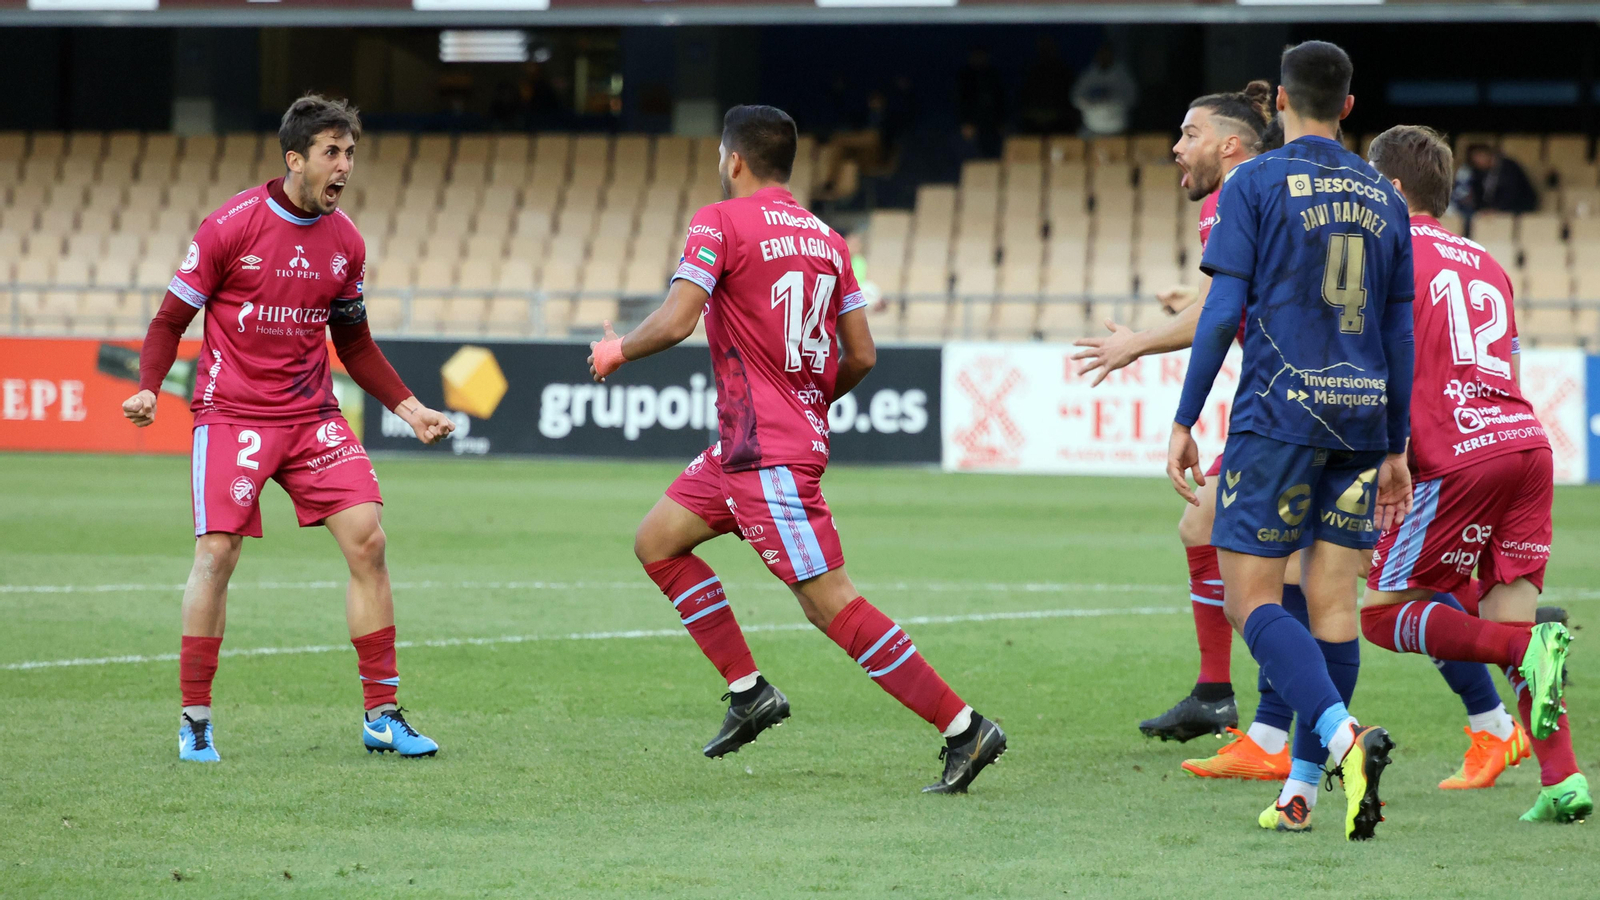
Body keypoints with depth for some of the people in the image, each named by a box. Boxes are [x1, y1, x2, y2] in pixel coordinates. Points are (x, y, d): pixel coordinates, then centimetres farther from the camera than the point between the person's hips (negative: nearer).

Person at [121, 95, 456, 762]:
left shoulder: (345, 242, 5)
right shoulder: (231, 226, -9)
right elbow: (172, 319, -3)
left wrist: (408, 408, 9)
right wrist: (148, 388, -18)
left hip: (313, 416, 4)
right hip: (231, 412, -4)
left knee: (366, 540, -7)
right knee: (217, 553, -12)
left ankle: (382, 715, 1)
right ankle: (194, 719, 2)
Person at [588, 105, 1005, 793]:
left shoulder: (720, 223, -9)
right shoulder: (825, 238, 11)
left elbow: (675, 322, -18)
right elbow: (861, 355, 9)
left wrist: (618, 350, 2)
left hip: (766, 454, -9)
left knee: (829, 603, -10)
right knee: (657, 542, 17)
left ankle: (964, 728, -12)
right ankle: (748, 690, 14)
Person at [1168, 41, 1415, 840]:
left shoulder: (1255, 184, -2)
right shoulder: (1383, 198, 12)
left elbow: (1222, 311, -8)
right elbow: (1401, 333, 13)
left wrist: (1183, 422, -3)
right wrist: (1396, 451, 19)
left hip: (1278, 414, -5)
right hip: (1361, 416, 5)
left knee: (1250, 601, -4)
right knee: (1332, 604, 7)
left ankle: (1343, 737, -26)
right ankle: (1300, 788, 9)